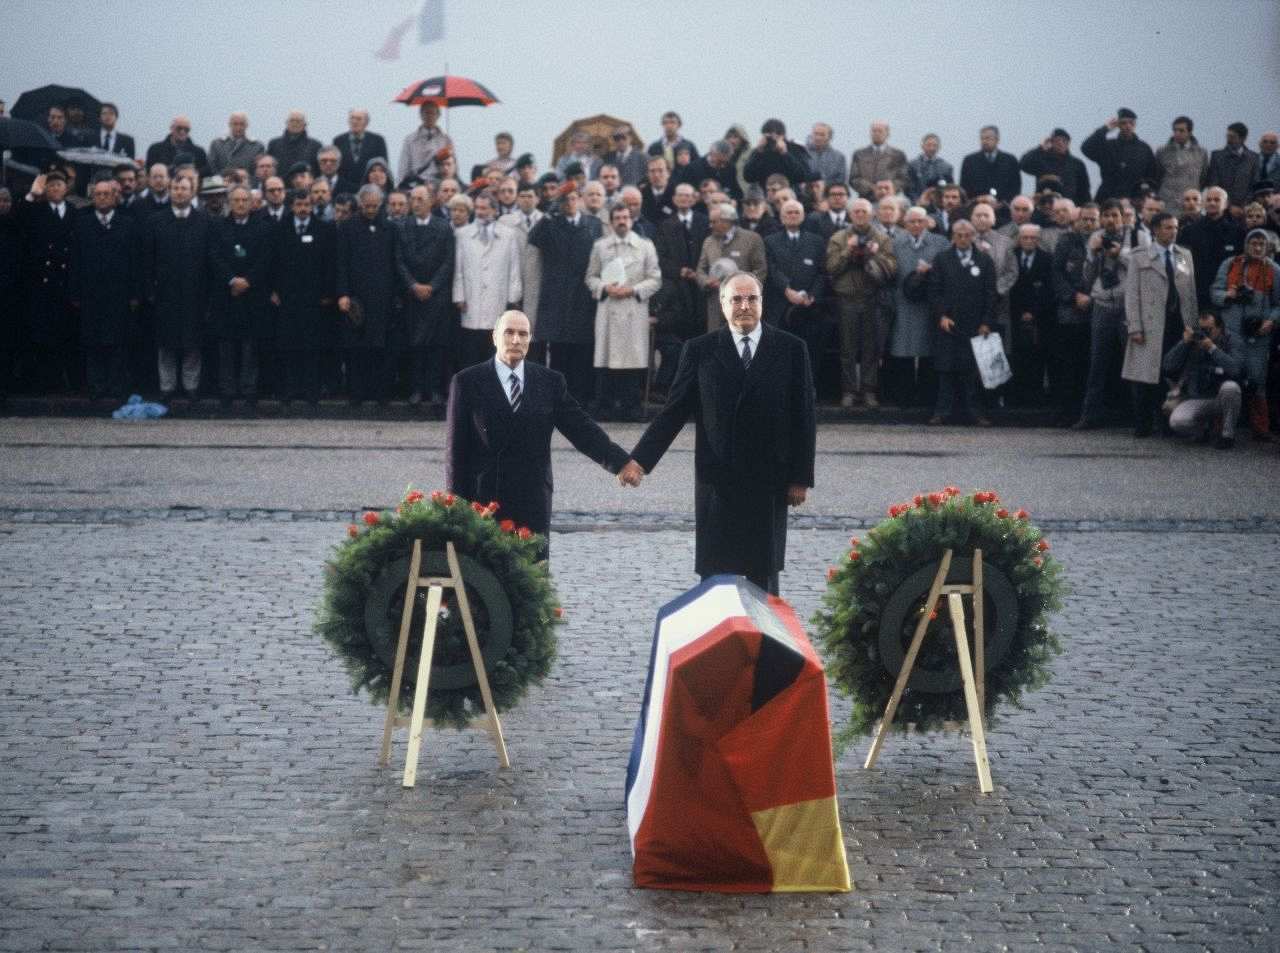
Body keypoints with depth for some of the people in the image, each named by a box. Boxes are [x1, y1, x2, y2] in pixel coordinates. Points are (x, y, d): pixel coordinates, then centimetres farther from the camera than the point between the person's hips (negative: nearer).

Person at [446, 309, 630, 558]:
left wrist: (621, 462, -13)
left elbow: (582, 429, 2)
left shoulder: (550, 382, 7)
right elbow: (456, 449, 1)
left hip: (533, 504, 2)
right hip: (482, 503, -2)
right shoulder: (467, 382, 1)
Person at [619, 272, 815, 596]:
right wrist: (640, 460, -9)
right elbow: (673, 412, 1)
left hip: (769, 482, 0)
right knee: (714, 573, 1)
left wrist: (801, 478, -1)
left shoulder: (790, 349, 3)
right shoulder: (700, 350, 3)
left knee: (764, 572, 5)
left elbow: (804, 418, 3)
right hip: (716, 481, 0)